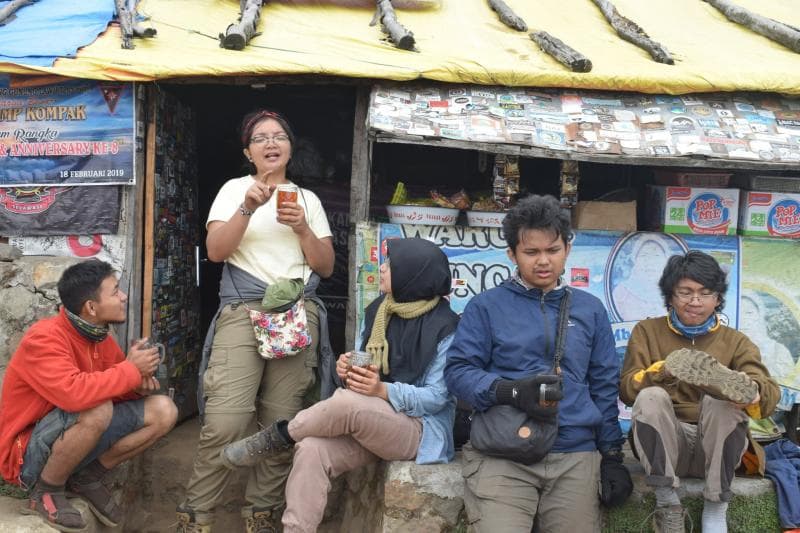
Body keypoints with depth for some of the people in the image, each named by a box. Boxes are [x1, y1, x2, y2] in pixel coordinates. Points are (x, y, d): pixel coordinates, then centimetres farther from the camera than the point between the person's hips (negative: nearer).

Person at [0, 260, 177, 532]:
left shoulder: (99, 336, -1)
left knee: (163, 411, -7)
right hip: (28, 452, -7)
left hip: (73, 438, 7)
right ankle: (45, 490, -10)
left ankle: (87, 478, 7)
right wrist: (132, 370, -27)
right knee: (98, 409, -37)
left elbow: (115, 388, 10)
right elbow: (75, 394, -42)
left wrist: (139, 383, -15)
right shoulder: (44, 338, -25)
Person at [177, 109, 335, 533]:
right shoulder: (235, 189, 11)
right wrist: (248, 208, -14)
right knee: (224, 422, -13)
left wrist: (302, 228, -3)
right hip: (242, 310, -2)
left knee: (282, 424, -1)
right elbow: (215, 251, -3)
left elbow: (326, 268, 12)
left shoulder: (308, 198, 17)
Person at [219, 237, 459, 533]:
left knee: (346, 403, -33)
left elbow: (437, 396, -14)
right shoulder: (376, 311, 6)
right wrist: (348, 370, -13)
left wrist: (382, 390, -28)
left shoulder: (444, 326, -13)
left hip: (422, 429, -6)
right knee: (311, 450, -24)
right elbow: (363, 368, 12)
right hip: (368, 422, 6)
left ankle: (277, 437, -7)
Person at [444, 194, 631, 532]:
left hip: (575, 456, 3)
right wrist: (510, 391, -18)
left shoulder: (590, 309, 14)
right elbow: (457, 371, -2)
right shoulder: (486, 306, 4)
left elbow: (604, 386, 16)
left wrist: (612, 455, 12)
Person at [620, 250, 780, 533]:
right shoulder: (647, 331, 8)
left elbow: (771, 391, -7)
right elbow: (626, 388, -4)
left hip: (716, 447, 0)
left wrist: (752, 392, -33)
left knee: (721, 399, -28)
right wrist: (661, 372, -25)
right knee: (650, 396, -28)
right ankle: (667, 503, -18)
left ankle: (716, 507, -15)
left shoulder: (735, 341, 9)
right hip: (664, 445, 0)